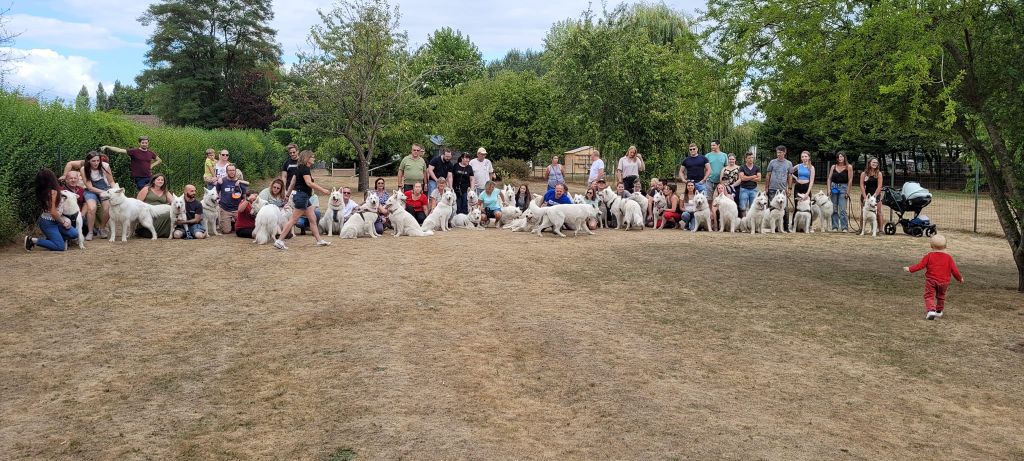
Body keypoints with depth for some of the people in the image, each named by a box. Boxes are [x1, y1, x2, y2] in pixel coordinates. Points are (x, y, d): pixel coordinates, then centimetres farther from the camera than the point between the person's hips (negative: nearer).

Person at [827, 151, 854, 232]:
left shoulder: (848, 167, -1)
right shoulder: (833, 167, 9)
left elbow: (850, 180, -4)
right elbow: (829, 178, 9)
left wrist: (848, 192, -9)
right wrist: (828, 189, -2)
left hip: (843, 187, -4)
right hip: (834, 187, 4)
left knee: (842, 209, -11)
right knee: (834, 209, 4)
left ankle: (845, 227, -8)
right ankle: (835, 227, 10)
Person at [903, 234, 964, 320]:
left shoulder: (929, 256, -4)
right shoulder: (948, 257, 2)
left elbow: (920, 265, -7)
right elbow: (954, 270, 4)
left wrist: (910, 269, 2)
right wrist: (960, 278, 19)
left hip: (931, 280, -3)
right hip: (944, 282, 3)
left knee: (929, 296, -1)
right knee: (940, 296, 23)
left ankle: (931, 310, -22)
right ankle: (939, 311, 33)